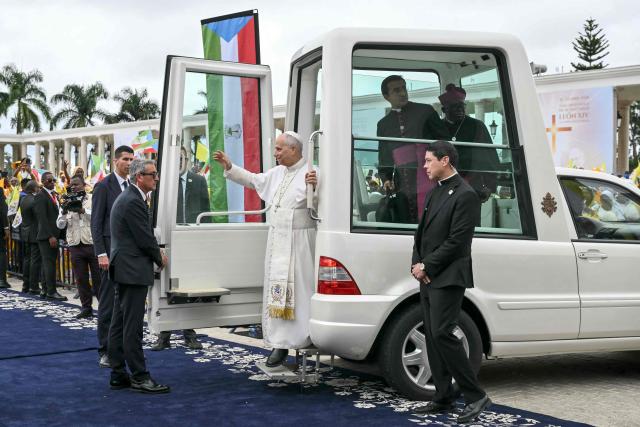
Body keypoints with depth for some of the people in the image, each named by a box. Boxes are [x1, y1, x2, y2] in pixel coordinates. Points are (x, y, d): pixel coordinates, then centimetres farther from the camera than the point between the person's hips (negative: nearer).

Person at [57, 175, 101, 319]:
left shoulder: (93, 199, 1)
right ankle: (86, 308, 13)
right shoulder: (67, 203, 11)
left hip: (93, 243, -3)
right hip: (75, 245, 3)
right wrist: (64, 211, -12)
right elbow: (60, 225, 5)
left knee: (98, 277, 0)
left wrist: (82, 210, -21)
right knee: (81, 279, 6)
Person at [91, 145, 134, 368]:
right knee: (108, 303, -1)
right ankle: (105, 350, 5)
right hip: (112, 252, -6)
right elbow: (96, 223, -8)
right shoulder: (103, 186, -4)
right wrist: (101, 254, -15)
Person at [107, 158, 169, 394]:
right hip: (133, 270, -11)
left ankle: (118, 374, 18)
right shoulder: (134, 201, -17)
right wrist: (160, 258, -1)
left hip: (123, 268, 11)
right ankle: (139, 376, -2)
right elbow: (145, 239, -16)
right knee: (132, 326, -6)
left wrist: (155, 251, 9)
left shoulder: (127, 197, 16)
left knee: (119, 323, 12)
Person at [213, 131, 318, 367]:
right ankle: (280, 343, 11)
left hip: (299, 242, -7)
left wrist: (314, 187, -36)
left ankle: (303, 337, 4)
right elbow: (253, 180, 26)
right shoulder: (277, 173, 12)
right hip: (277, 240, 7)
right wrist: (229, 167, 21)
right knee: (277, 289, 6)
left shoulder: (311, 173, -11)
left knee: (298, 289, -5)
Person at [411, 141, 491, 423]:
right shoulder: (434, 193, 16)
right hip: (428, 277, 9)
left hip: (448, 278, -9)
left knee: (442, 334, -14)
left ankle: (475, 396, -4)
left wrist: (426, 266, -12)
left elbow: (456, 241, -16)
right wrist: (417, 264, 1)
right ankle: (444, 398, 16)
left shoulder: (464, 195, -11)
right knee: (433, 337, 9)